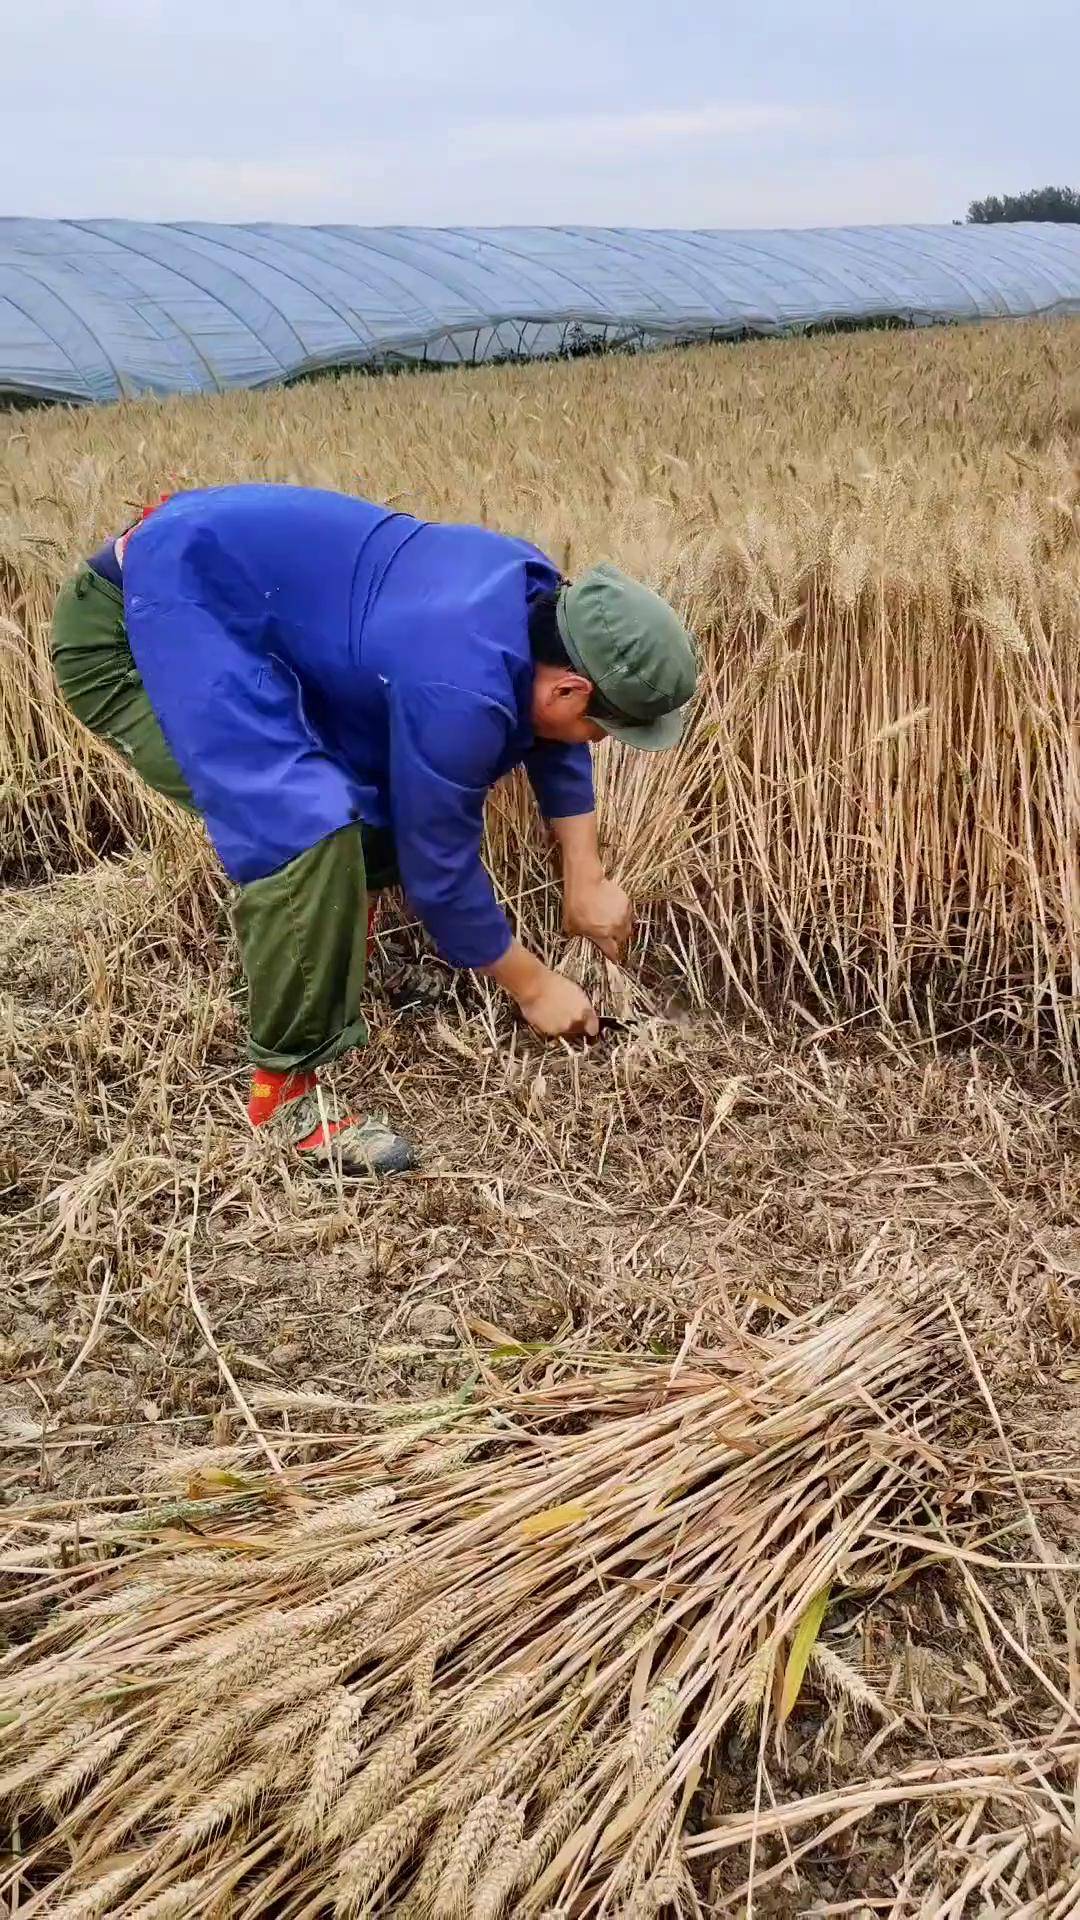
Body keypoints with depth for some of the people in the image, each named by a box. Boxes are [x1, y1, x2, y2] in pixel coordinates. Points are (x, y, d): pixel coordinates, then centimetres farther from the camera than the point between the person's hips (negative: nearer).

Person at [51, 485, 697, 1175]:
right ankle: (287, 1087, -11)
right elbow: (439, 866, -17)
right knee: (308, 828, -27)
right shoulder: (461, 691, -30)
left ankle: (338, 950, 33)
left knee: (394, 776, 15)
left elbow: (552, 740, 15)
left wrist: (586, 881, 14)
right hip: (138, 626, -10)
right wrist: (533, 986, -3)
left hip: (230, 594, 10)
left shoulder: (545, 600, -3)